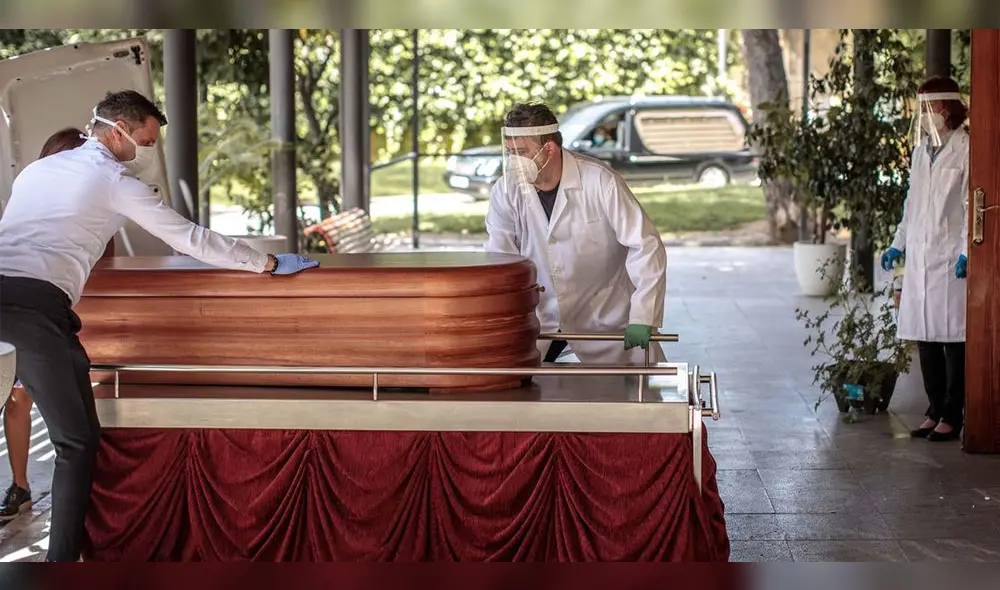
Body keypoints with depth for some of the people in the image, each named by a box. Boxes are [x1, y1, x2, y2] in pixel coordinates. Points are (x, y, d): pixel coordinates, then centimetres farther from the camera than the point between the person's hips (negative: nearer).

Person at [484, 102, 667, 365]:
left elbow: (646, 246, -21)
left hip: (604, 316, -3)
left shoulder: (600, 182, -21)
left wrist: (641, 318, -28)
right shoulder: (506, 191, -11)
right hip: (540, 318, 3)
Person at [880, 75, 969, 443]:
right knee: (925, 337, 9)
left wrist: (967, 252, -15)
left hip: (951, 257, -7)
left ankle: (952, 416, 6)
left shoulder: (966, 149, -7)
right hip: (920, 256, 7)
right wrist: (899, 244, 19)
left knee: (953, 338, -2)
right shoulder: (921, 150, 14)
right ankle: (935, 411, 18)